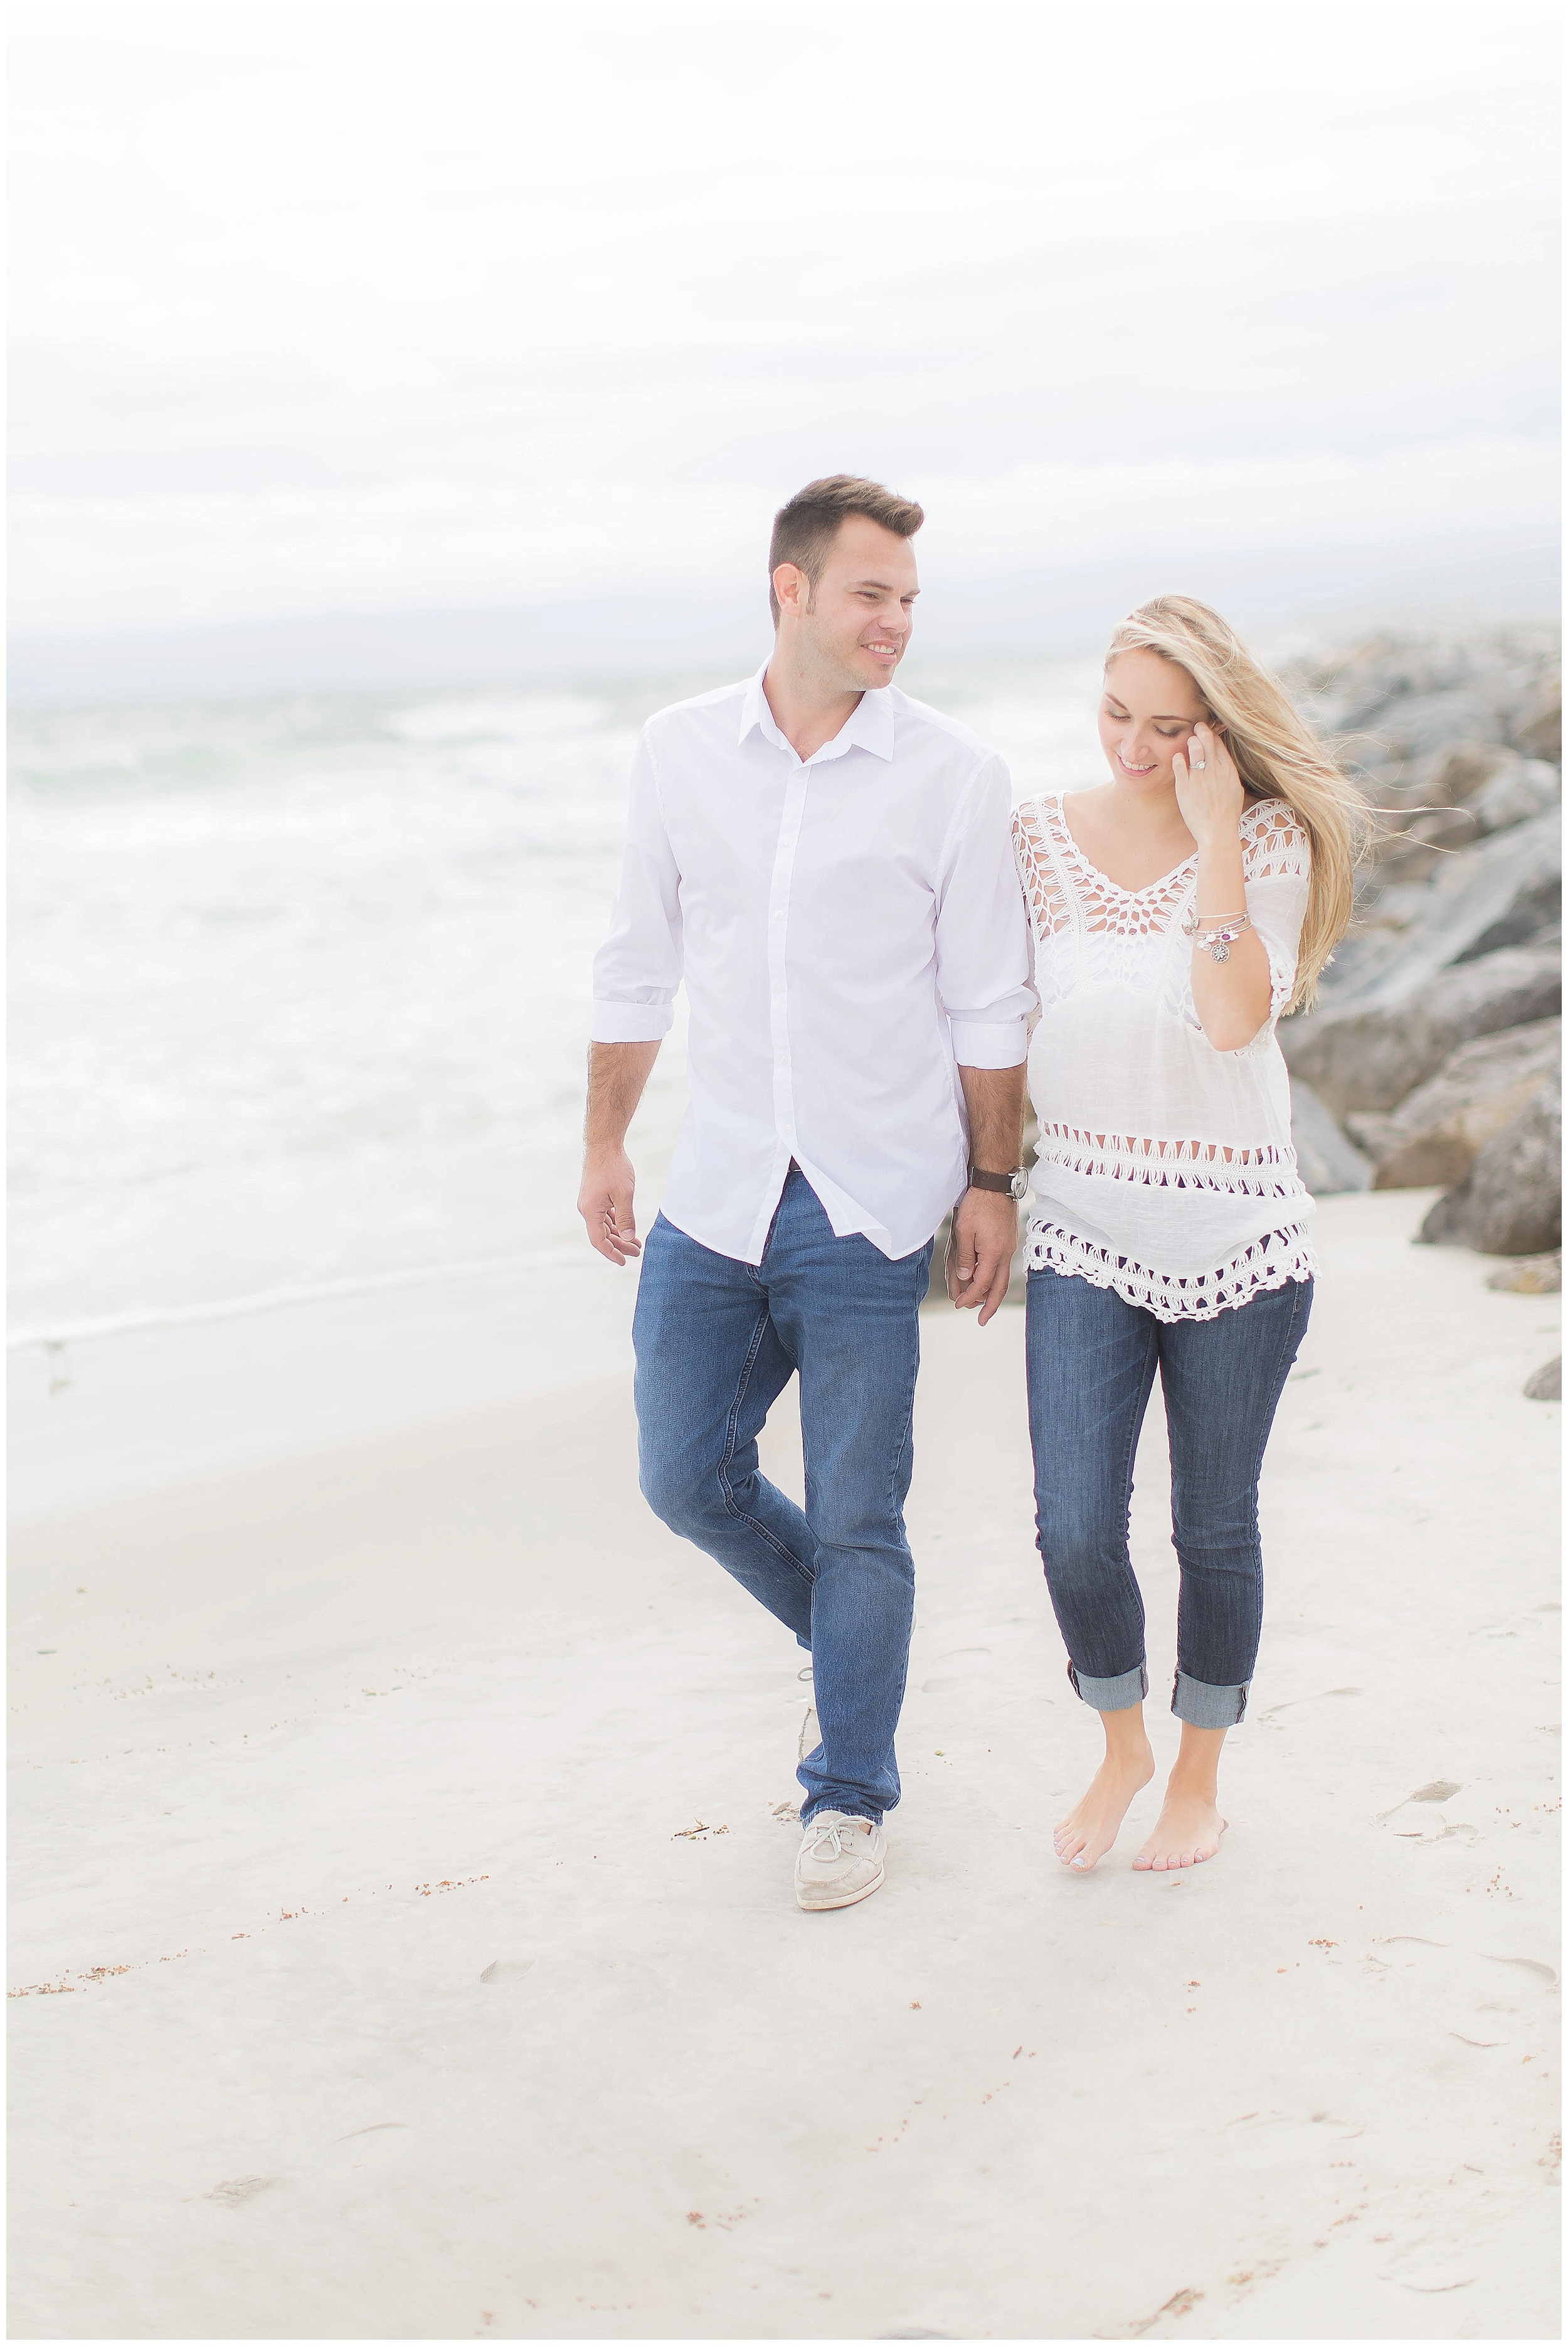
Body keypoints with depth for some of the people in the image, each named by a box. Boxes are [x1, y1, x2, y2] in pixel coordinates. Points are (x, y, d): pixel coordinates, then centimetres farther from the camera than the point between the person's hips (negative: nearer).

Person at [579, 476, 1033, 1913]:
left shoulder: (953, 775, -6)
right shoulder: (680, 753, 2)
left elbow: (988, 1005, -1)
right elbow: (641, 966, 12)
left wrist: (993, 1180, -2)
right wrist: (603, 1145, 13)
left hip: (870, 1209, -3)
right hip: (716, 1198, 3)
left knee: (856, 1517, 2)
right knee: (687, 1479, 8)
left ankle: (852, 1794, 19)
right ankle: (849, 1636, 36)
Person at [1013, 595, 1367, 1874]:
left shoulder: (1270, 840, -8)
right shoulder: (1044, 834, 0)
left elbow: (1236, 1019, -23)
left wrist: (1214, 836, -23)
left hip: (1234, 1234, -2)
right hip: (1084, 1230, 2)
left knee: (1214, 1528, 10)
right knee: (1075, 1535, -6)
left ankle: (1200, 1776, 32)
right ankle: (1122, 1747, 23)